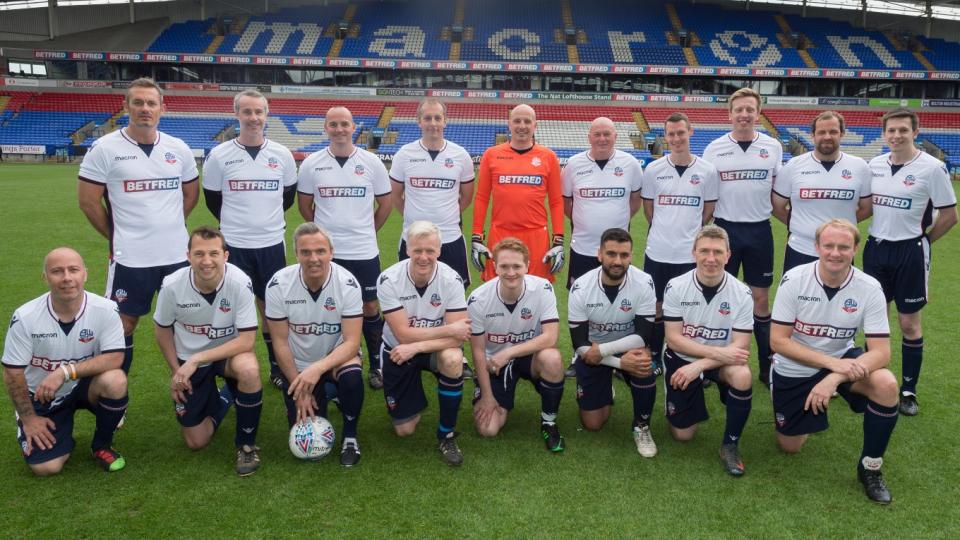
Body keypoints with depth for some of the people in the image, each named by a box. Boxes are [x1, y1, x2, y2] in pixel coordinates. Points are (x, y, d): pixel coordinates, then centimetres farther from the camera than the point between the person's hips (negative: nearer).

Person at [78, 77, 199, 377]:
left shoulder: (179, 149, 5)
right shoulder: (104, 148, -5)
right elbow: (88, 201, -2)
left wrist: (169, 227, 12)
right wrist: (118, 236, 2)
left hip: (178, 253, 4)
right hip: (130, 257, -3)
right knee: (123, 325, 7)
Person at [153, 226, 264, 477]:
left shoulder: (240, 282, -27)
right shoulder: (172, 285, -20)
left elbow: (247, 340, -27)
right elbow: (162, 329, 0)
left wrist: (196, 360, -30)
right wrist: (176, 370, -2)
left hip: (229, 353, -2)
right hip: (188, 361, 2)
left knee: (249, 369, -38)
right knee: (196, 442, 1)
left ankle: (246, 444, -13)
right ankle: (216, 403, 36)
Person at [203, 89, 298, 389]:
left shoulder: (282, 154, 1)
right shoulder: (219, 155, -4)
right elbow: (212, 199, 8)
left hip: (272, 244, 2)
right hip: (234, 245, -1)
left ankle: (277, 367, 24)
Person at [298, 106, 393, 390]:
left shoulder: (371, 162, -2)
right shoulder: (311, 163, 0)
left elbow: (384, 203, 8)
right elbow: (305, 204, 12)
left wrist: (366, 231, 11)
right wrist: (325, 230, 12)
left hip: (364, 252, 0)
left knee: (370, 308, 7)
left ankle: (376, 366, 21)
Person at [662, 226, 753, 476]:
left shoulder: (741, 293, -16)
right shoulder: (676, 287, -16)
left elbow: (741, 347, -17)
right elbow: (674, 339, -16)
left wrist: (699, 366, -28)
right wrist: (717, 352, -27)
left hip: (722, 360, 0)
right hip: (682, 358, 0)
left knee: (742, 376, -35)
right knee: (682, 434, 1)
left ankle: (730, 445, -11)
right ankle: (694, 403, 37)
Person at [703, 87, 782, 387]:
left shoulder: (773, 147, 4)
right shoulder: (715, 149, 1)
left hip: (760, 230, 1)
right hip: (725, 228, -1)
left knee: (760, 298, 7)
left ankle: (766, 363, 17)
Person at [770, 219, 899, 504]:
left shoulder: (869, 288, -18)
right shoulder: (794, 280, -21)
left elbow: (880, 352, -21)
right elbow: (778, 341, -19)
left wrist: (834, 379, -35)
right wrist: (832, 362, -30)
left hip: (842, 359, 1)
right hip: (794, 369, -1)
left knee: (886, 384, -30)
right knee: (789, 447, 6)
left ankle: (870, 467, -7)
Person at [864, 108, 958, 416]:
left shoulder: (932, 167, -11)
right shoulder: (874, 164, 3)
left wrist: (922, 240, 1)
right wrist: (880, 235, 8)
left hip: (909, 252, -4)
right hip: (875, 248, 4)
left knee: (909, 323, 4)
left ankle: (909, 391, 17)